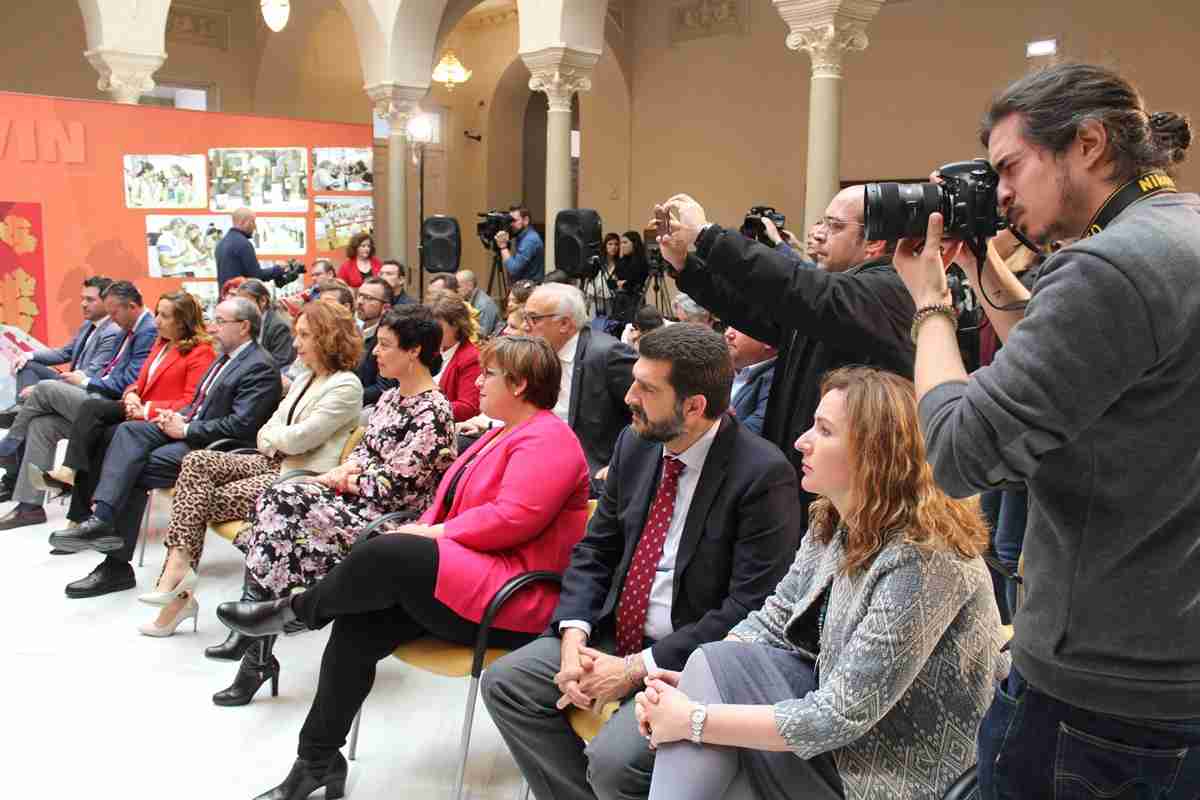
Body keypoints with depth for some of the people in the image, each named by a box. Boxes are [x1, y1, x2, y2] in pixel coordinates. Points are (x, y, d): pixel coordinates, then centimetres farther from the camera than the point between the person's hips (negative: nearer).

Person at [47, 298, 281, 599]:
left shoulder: (260, 367, -13)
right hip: (190, 428, 9)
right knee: (129, 430, -14)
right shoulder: (226, 357, 18)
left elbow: (240, 425, -20)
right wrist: (178, 418, 2)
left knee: (136, 470, -19)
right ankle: (102, 517, -27)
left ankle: (117, 563, -11)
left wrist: (185, 429, -16)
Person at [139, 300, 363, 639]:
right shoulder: (305, 380, 20)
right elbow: (265, 436, 15)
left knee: (205, 499, -17)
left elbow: (298, 438, -18)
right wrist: (279, 441, -7)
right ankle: (178, 567, -20)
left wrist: (271, 435, 2)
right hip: (275, 463, 9)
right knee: (196, 462, -13)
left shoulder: (345, 386, -11)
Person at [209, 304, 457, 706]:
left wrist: (342, 480, -5)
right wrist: (344, 472, -2)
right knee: (276, 498, -13)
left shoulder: (432, 413, -16)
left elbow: (392, 486, -19)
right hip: (361, 503, 9)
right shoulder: (391, 397, 13)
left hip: (389, 520, -8)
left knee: (279, 519, -21)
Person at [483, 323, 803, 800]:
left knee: (613, 759, -25)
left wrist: (637, 669, -20)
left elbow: (750, 609, -21)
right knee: (504, 681, -3)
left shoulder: (763, 475, -19)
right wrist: (573, 637, -9)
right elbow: (595, 549, 9)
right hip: (616, 634, 7)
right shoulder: (636, 444, 2)